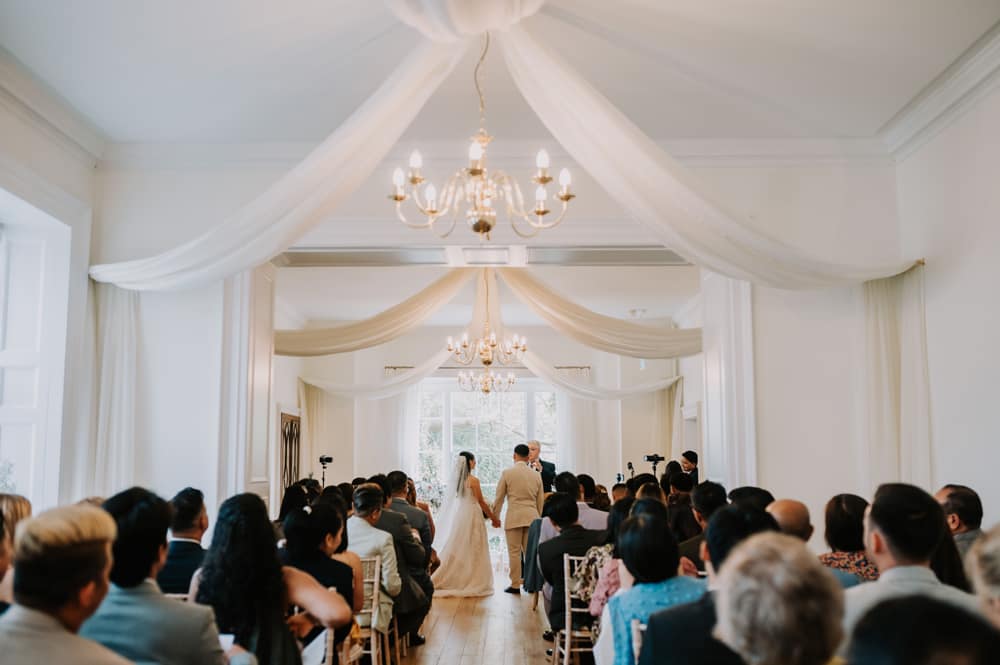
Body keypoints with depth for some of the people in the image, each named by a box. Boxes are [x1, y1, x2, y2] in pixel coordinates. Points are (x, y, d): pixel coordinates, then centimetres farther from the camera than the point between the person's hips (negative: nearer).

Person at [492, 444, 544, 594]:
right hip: (532, 516, 3)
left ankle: (515, 585, 5)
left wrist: (495, 517, 12)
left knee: (514, 552, 2)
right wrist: (537, 518, 24)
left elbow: (499, 498, 1)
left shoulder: (507, 473, -4)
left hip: (514, 517, -3)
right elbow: (540, 500, 13)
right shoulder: (536, 475, 7)